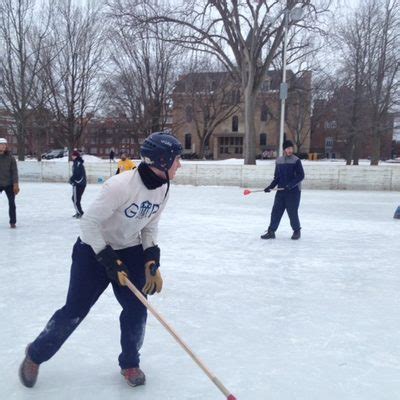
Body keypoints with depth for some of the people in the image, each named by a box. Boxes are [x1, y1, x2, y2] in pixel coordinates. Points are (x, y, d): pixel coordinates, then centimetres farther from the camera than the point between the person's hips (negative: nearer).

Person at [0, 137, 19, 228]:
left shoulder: (10, 157, -3)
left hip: (9, 184, 0)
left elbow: (14, 171, -3)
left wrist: (15, 184, -9)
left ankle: (13, 222, 13)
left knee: (12, 203, 2)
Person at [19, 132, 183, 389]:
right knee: (74, 311, 3)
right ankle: (35, 356, 29)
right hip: (94, 251, -5)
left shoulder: (163, 188, -9)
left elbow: (150, 226, 3)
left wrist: (152, 261, -8)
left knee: (137, 309, 0)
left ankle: (129, 363, 25)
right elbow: (89, 222, -27)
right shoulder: (121, 185, -32)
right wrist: (109, 260, -26)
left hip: (130, 251, 6)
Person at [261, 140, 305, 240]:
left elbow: (301, 175, -11)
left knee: (292, 212, -1)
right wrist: (270, 186, 3)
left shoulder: (296, 160, -6)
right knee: (276, 211, 2)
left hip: (294, 191, -4)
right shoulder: (278, 161, 9)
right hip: (281, 190, 5)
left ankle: (296, 231, 19)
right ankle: (271, 232, 9)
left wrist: (291, 185, -21)